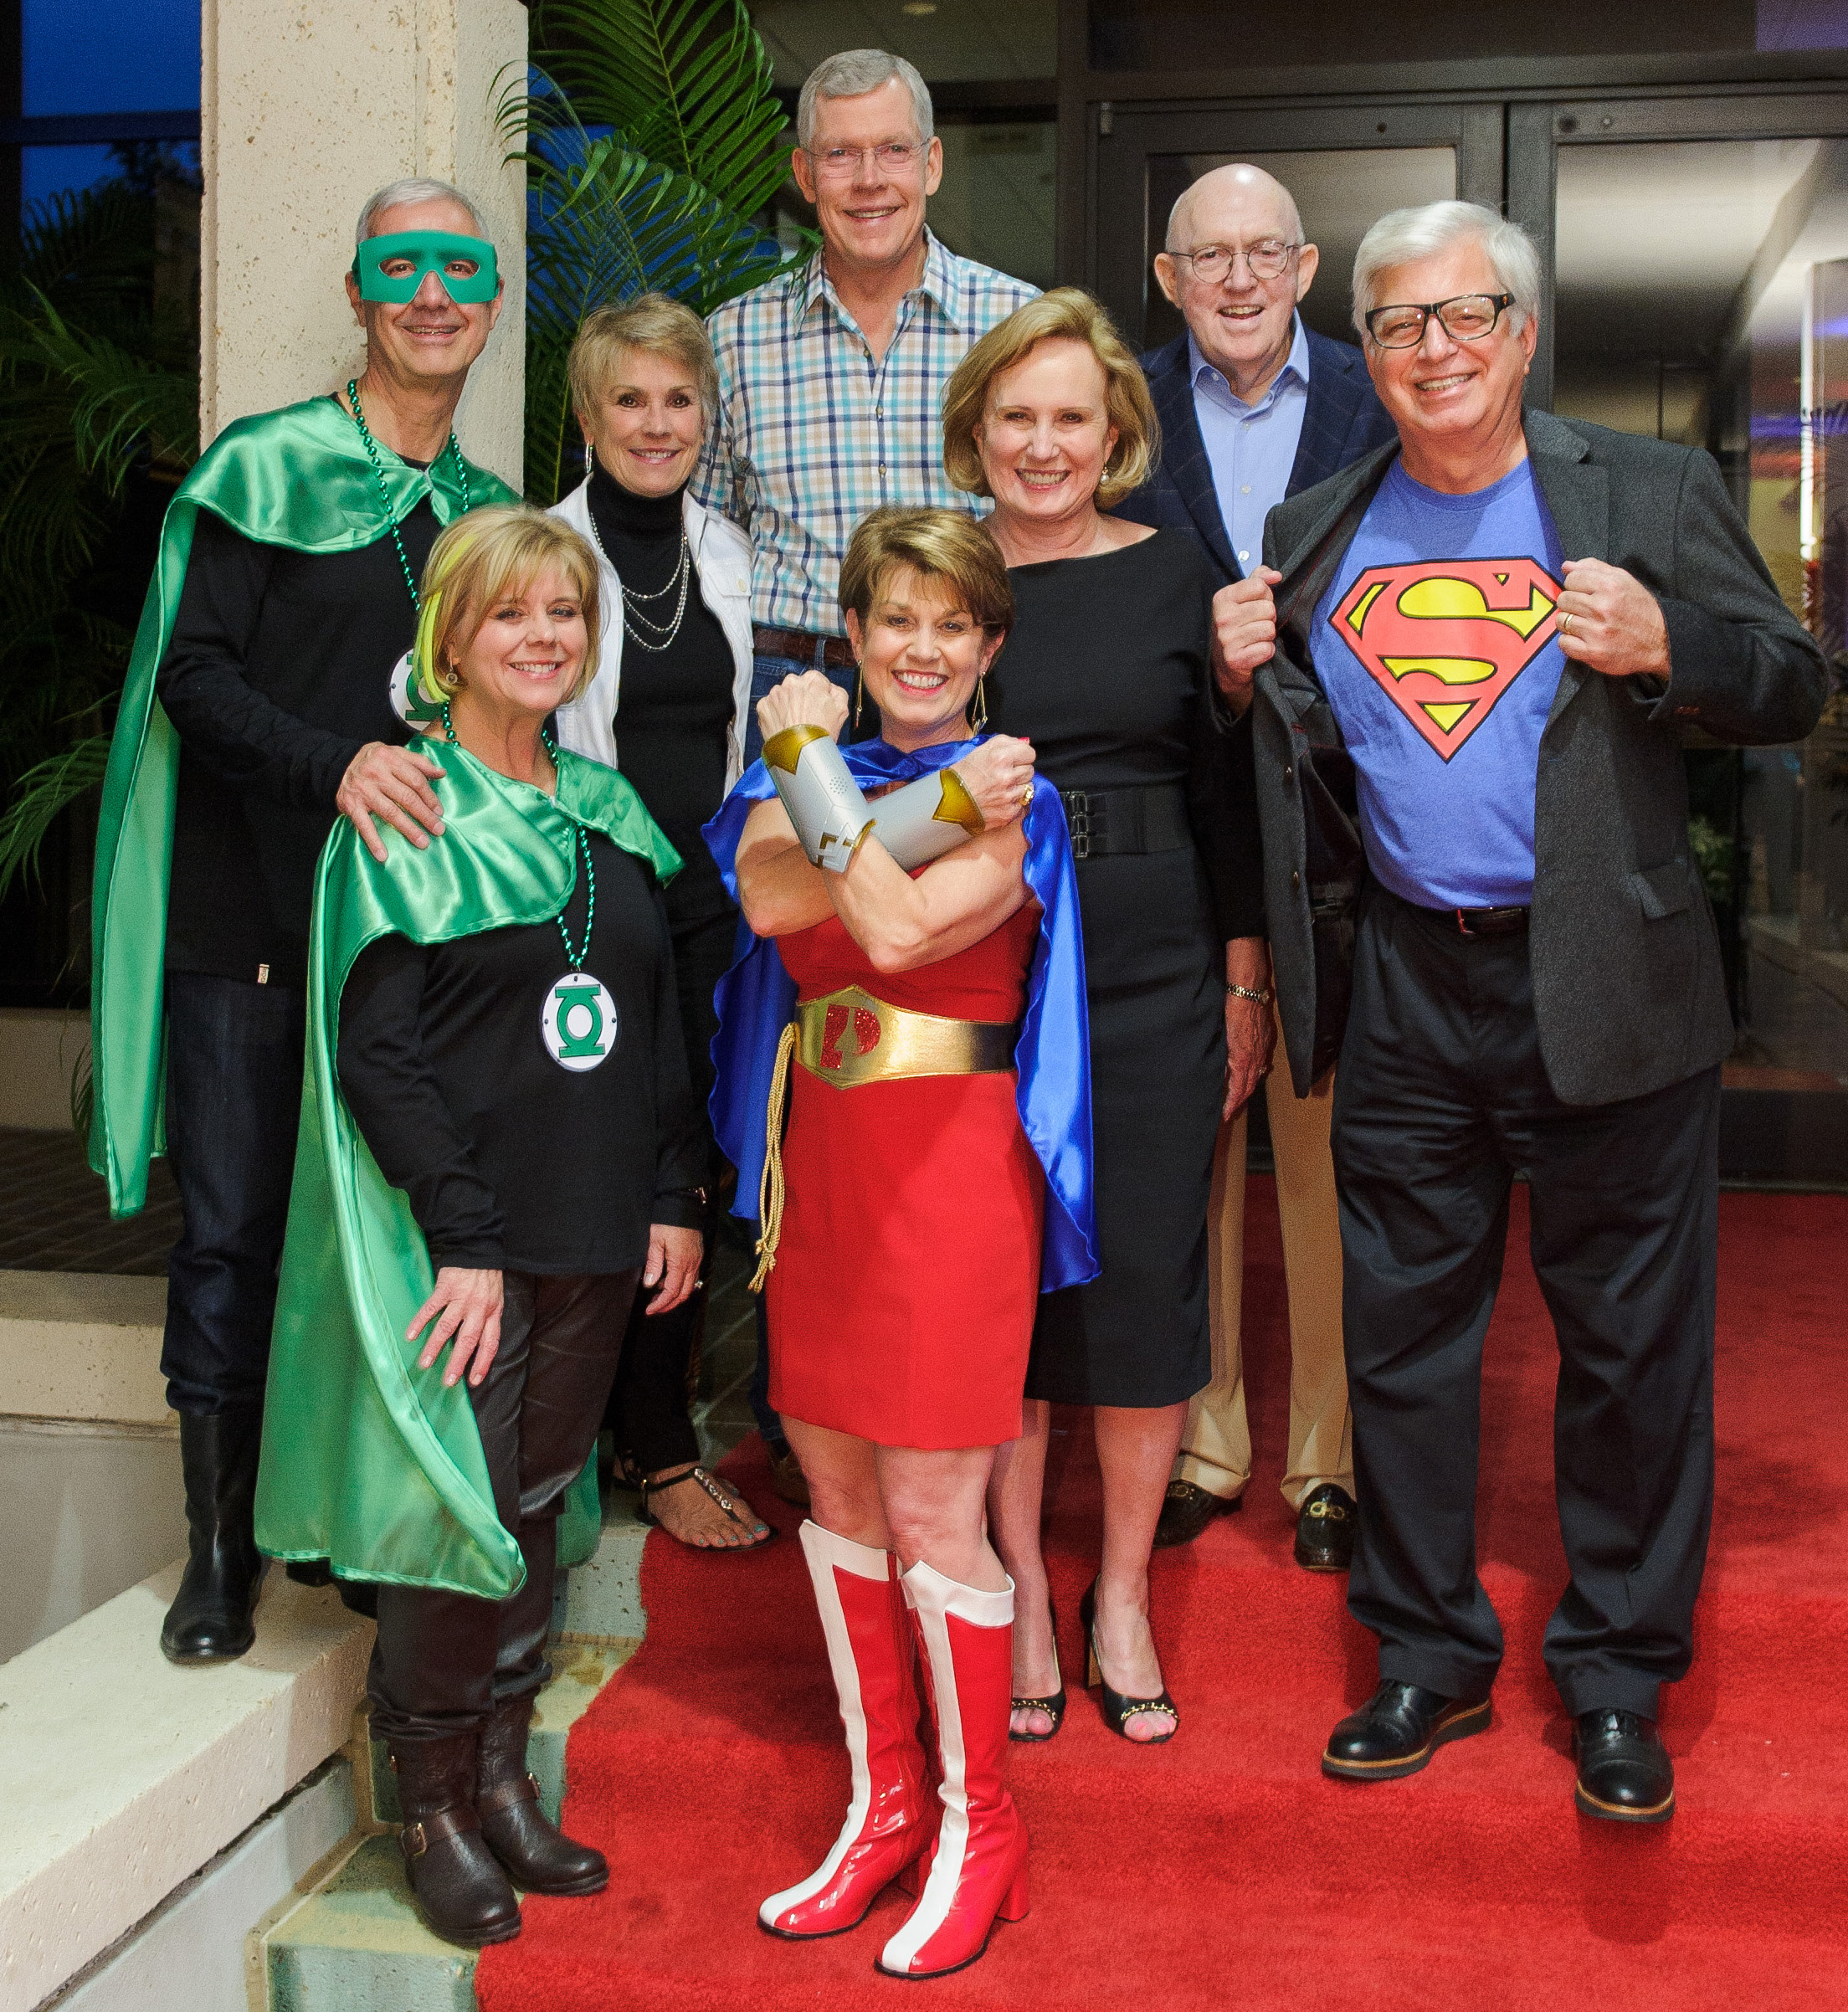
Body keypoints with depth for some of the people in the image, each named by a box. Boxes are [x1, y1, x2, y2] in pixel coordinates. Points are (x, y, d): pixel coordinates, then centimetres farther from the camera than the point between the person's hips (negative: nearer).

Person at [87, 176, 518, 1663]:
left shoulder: (489, 512, 13)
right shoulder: (265, 469, -1)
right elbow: (191, 674, -9)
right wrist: (338, 764, -24)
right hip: (252, 920, -3)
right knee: (235, 1227, 2)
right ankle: (221, 1546, 15)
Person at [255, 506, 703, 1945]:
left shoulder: (608, 811, 11)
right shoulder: (403, 817, -6)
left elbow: (660, 1020, 15)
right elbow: (375, 1048, -11)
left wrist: (674, 1194, 8)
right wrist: (464, 1235, -16)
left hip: (595, 1233, 6)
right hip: (458, 1237, -5)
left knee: (541, 1504, 12)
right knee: (461, 1511, -3)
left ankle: (502, 1780, 26)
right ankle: (433, 1808, 15)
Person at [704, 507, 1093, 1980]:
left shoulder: (1013, 800, -4)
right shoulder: (806, 777, 11)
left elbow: (900, 931, -20)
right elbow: (770, 895, -10)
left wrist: (815, 762, -14)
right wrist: (943, 808, -16)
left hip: (951, 1165, -6)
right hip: (820, 1159, 6)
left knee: (931, 1514, -3)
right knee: (835, 1485, 12)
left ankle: (977, 1826, 16)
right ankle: (884, 1802, 28)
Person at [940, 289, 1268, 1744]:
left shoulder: (1176, 576, 4)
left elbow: (1227, 790, 7)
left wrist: (1247, 984, 4)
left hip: (1152, 981, 0)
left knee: (1144, 1279, 4)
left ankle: (1123, 1594, 22)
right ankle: (1020, 1588, 22)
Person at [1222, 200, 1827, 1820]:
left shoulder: (1653, 494, 2)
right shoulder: (1317, 533, 11)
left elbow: (1795, 688, 0)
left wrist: (1664, 647, -18)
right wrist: (1250, 683, -2)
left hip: (1606, 989, -3)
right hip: (1402, 991, 3)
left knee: (1632, 1347, 5)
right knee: (1400, 1336, 10)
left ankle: (1621, 1681, 23)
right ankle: (1430, 1655, 27)